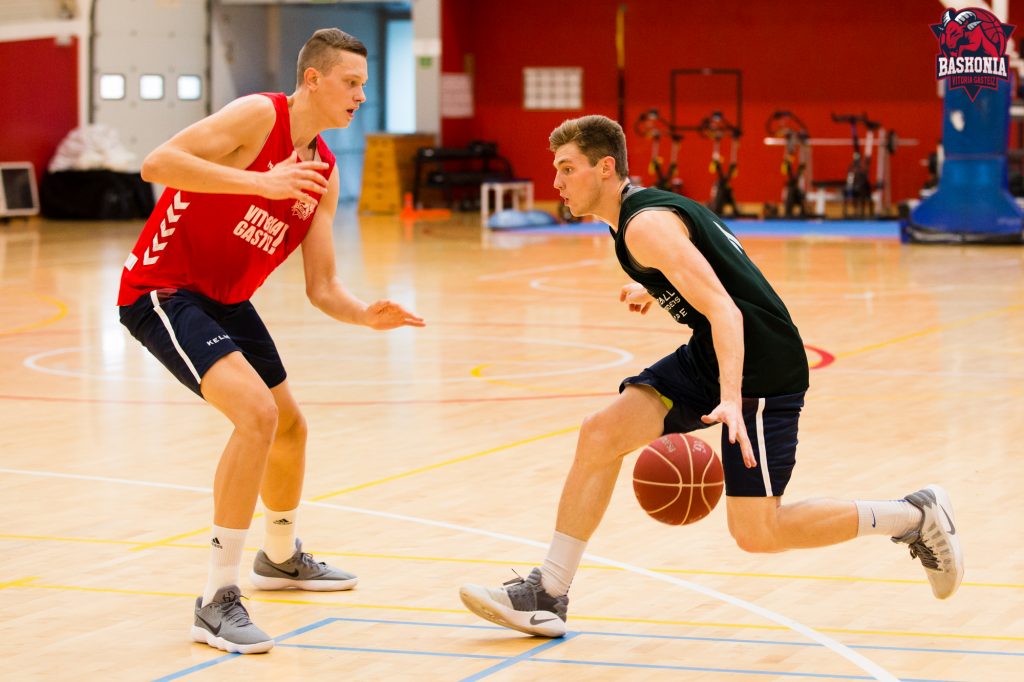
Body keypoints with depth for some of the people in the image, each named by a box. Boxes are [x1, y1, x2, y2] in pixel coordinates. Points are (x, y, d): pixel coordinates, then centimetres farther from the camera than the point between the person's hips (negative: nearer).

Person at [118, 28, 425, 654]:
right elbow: (157, 163, -31)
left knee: (290, 427, 22)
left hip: (224, 299, 9)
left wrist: (367, 315, -15)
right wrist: (261, 183, -35)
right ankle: (218, 601, -21)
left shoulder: (323, 176, 5)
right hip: (162, 289, -9)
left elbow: (322, 287, 6)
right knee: (256, 412, -26)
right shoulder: (260, 116, -19)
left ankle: (281, 557, 50)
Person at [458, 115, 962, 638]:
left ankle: (914, 516, 6)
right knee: (600, 435, -2)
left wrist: (731, 400, -40)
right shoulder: (642, 211, 10)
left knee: (755, 533, -9)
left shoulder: (646, 226, -19)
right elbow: (707, 260, 29)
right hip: (710, 357, 10)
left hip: (762, 369, -10)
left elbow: (724, 311, -29)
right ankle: (547, 595, 3)